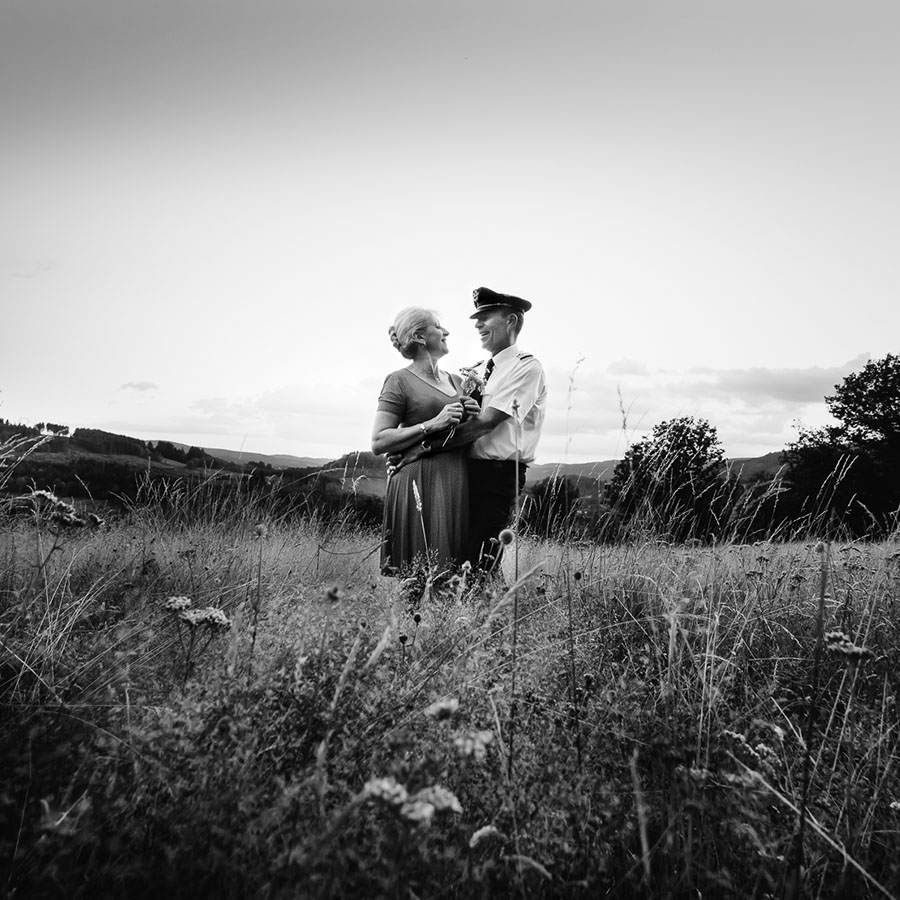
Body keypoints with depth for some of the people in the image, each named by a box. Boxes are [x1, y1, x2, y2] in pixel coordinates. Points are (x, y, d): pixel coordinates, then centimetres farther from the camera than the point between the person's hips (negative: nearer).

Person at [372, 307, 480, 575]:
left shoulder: (457, 381, 18)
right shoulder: (400, 380, -1)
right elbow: (378, 442, -9)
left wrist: (473, 415, 6)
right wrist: (433, 424, -15)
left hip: (458, 484, 6)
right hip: (420, 484, -6)